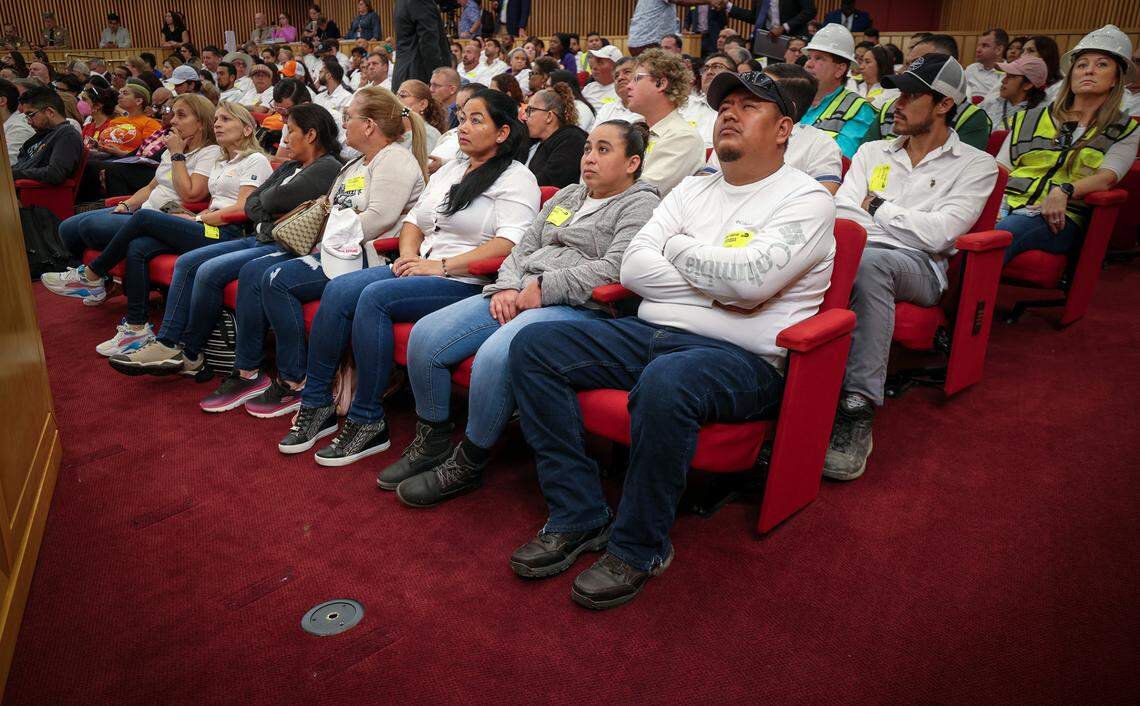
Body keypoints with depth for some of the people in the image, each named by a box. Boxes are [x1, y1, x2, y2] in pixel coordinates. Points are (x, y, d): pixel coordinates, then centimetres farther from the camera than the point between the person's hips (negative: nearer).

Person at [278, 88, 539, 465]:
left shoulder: (516, 178, -1)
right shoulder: (448, 169, 24)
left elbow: (511, 242, -17)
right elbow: (414, 219, 26)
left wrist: (441, 266, -19)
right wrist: (409, 254, 2)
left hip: (465, 282, -8)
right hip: (419, 268, 8)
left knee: (375, 297, -29)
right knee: (338, 290, -14)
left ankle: (368, 422, -20)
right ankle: (316, 405, -7)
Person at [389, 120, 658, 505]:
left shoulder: (641, 205, 3)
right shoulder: (566, 195, 26)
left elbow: (614, 269, -13)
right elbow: (523, 248, 20)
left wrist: (542, 287, -14)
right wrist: (508, 287, -1)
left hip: (577, 308, -7)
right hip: (521, 297, 8)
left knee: (495, 355, -34)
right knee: (424, 336, -8)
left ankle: (468, 465, -13)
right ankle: (432, 443, 9)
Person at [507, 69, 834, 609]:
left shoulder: (807, 199, 0)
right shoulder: (693, 190, 19)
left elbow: (750, 280, -19)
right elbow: (633, 267, 6)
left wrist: (679, 248, -2)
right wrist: (719, 284, -6)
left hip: (742, 358, -7)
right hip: (651, 332, 7)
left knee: (664, 382, -40)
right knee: (533, 345, -8)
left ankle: (639, 548, -16)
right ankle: (578, 517, -6)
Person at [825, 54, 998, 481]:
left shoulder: (976, 165, 10)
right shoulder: (872, 152, 23)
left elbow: (939, 234, -6)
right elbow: (842, 214, 8)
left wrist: (878, 206, 4)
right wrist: (909, 225, -7)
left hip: (918, 268, -3)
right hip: (851, 256, 3)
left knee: (871, 260, -39)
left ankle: (859, 408, -38)